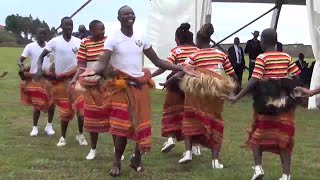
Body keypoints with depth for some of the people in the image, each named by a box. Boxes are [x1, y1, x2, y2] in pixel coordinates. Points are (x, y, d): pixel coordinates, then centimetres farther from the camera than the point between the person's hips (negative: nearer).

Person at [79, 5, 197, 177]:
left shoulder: (141, 39, 8)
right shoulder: (113, 39, -7)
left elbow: (157, 61, 10)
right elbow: (103, 63, -17)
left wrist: (181, 68, 3)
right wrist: (93, 71, -41)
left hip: (140, 86, 4)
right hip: (122, 87, -4)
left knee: (141, 124, 4)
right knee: (121, 126, -5)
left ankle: (137, 158, 21)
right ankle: (117, 162, 9)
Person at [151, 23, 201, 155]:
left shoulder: (176, 51, -5)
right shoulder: (197, 50, 6)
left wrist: (150, 76, -14)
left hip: (177, 85, -3)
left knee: (172, 110, 13)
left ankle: (170, 138, -3)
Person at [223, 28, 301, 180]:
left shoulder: (262, 58, -8)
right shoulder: (286, 57, 5)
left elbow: (254, 81, -17)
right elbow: (297, 77, 3)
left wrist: (237, 97, -18)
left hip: (265, 102, -3)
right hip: (284, 102, 3)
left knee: (257, 135, 13)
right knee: (283, 137, 6)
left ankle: (258, 167, -1)